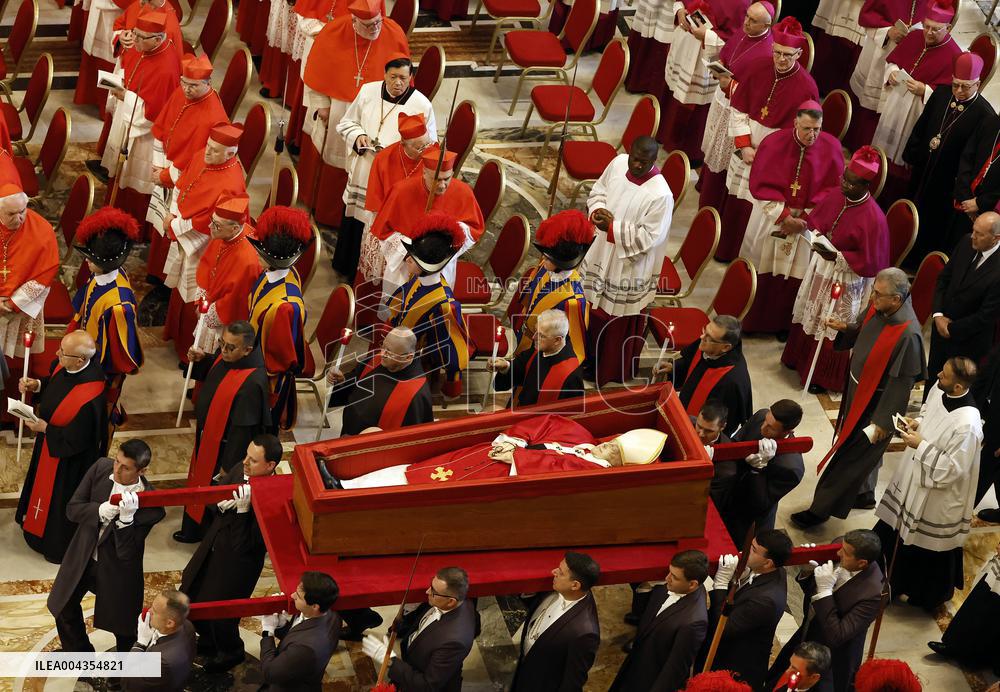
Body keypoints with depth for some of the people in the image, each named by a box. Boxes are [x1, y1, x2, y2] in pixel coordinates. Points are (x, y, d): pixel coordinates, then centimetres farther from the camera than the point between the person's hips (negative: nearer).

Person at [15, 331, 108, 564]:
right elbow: (54, 385, 5)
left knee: (61, 497, 18)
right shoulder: (66, 364, -20)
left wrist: (44, 428, -22)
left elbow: (77, 440, -29)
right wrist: (36, 385, -13)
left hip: (68, 459, -8)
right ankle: (41, 526, 60)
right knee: (45, 484, 32)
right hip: (50, 442, 8)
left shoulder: (89, 398, -44)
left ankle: (62, 548, 44)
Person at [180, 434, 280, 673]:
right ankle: (209, 640, 54)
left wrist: (242, 510, -38)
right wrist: (220, 504, -19)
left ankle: (230, 652, 46)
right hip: (211, 550, 8)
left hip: (238, 562, -8)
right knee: (188, 596, 25)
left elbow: (249, 542, -31)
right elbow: (211, 499, 2)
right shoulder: (238, 470, -11)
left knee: (219, 611, 12)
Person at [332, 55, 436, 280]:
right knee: (354, 218, 16)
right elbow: (346, 122, 10)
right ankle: (348, 266, 37)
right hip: (361, 173, 4)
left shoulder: (422, 105, -13)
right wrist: (358, 136, -12)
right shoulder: (368, 91, -3)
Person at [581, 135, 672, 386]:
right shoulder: (619, 162, -11)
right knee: (592, 307, 25)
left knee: (617, 319, 13)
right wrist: (598, 209, -14)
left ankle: (610, 370, 35)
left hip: (628, 265, -7)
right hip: (601, 253, 7)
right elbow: (599, 189, 7)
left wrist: (613, 228, -26)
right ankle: (589, 357, 49)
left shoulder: (660, 195, -30)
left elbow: (649, 237, -24)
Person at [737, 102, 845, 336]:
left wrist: (805, 218, -13)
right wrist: (784, 216, -16)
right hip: (771, 216, 0)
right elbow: (760, 184, -10)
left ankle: (782, 323, 21)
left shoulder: (831, 148, -13)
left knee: (795, 274, 4)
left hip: (809, 221, 0)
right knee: (761, 272, 9)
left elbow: (833, 189, -7)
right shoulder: (773, 143, -15)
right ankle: (750, 320, 25)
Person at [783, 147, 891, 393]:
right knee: (809, 316, 25)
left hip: (845, 279, -7)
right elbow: (816, 220, 10)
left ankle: (824, 377, 30)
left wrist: (837, 256, -27)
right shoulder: (836, 196, -10)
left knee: (832, 328, 10)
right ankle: (799, 358, 48)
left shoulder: (873, 218, -29)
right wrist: (817, 237, -9)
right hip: (820, 269, 7)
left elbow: (870, 262, -23)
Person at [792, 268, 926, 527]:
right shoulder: (879, 308, -11)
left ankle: (821, 509, 23)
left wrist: (882, 421, -20)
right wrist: (844, 328, -8)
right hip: (858, 389, 8)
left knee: (849, 457, 8)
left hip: (877, 402, -8)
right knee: (863, 451, 28)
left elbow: (901, 382, -26)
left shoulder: (907, 334, -34)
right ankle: (864, 494, 50)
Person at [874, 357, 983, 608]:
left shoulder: (967, 425, -37)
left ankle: (930, 594, 40)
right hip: (914, 478, 8)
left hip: (937, 496, -8)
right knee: (895, 530, 27)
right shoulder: (939, 390, -13)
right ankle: (894, 578, 52)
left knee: (928, 547, 14)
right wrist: (917, 424, -9)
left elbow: (951, 470, -30)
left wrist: (920, 445, -26)